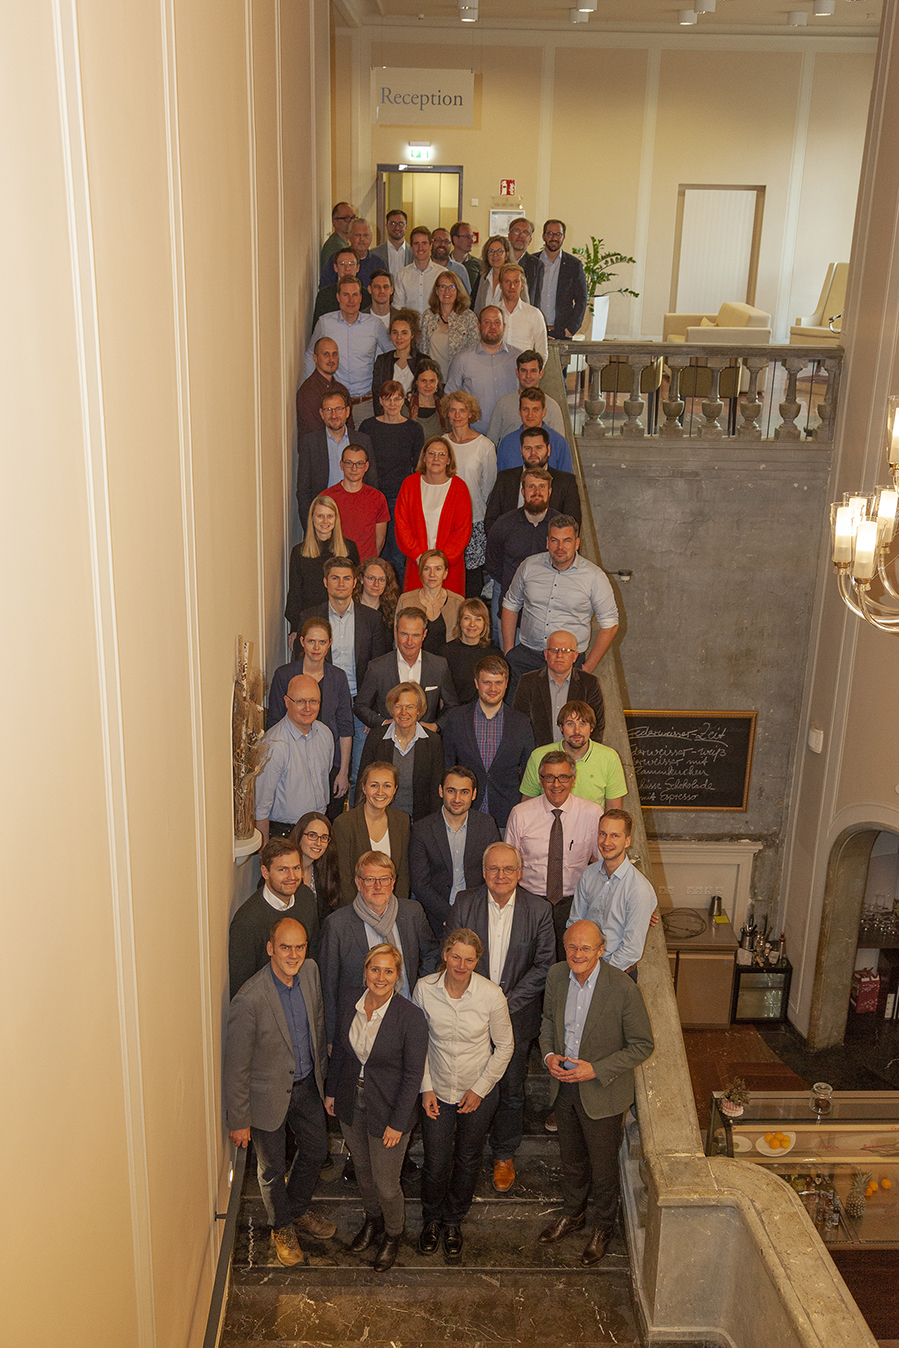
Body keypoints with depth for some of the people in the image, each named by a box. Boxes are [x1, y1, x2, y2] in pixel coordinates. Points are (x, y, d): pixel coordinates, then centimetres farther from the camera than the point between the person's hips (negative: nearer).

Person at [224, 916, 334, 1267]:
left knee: (316, 1150, 24)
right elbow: (235, 1068, -21)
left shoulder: (310, 971, -13)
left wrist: (320, 1073, 15)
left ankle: (298, 1211, 52)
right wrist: (239, 1121, -14)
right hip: (268, 1094, -6)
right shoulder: (250, 1000, -32)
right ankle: (282, 1228, 45)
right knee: (273, 1170, 17)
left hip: (306, 1086, 6)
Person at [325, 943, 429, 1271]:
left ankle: (392, 1235, 39)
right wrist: (330, 1091, 12)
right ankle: (372, 1219, 52)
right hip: (350, 1103, 5)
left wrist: (397, 1123, -15)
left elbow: (413, 1074, -17)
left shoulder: (411, 1017, -24)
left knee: (386, 1183, 9)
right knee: (362, 1168, 25)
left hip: (387, 1109, -5)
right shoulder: (348, 1004, -10)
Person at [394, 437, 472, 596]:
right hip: (417, 565, 1)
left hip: (450, 564, -1)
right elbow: (401, 523, 2)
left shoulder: (459, 487, -1)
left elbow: (463, 530, -4)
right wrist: (418, 555, -8)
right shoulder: (410, 483, 3)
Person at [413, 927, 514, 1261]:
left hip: (479, 1093, 0)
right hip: (437, 1092, 0)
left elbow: (504, 1046, -7)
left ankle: (454, 1220, 44)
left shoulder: (491, 995, -21)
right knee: (435, 1162, 10)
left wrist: (479, 1089, -7)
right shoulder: (424, 989, -17)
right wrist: (426, 1087, -4)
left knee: (468, 1160, 17)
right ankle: (432, 1218, 41)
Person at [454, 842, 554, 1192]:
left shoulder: (539, 910, -10)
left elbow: (544, 964, -7)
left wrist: (509, 1001, -13)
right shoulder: (464, 903, -7)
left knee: (511, 1090, 13)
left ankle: (504, 1155, 35)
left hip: (516, 1014, 0)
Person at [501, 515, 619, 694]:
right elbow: (510, 606, 15)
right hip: (525, 656, 2)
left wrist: (588, 667, -1)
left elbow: (609, 624, 2)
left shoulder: (594, 577, -3)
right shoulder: (529, 566, 4)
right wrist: (509, 652, 9)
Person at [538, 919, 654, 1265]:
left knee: (602, 1166, 15)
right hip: (563, 1085, 4)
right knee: (571, 1158, 25)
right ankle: (572, 1214, 49)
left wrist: (595, 1070, -23)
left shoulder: (623, 989, -26)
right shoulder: (556, 975, -10)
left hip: (602, 1092, -4)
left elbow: (642, 1045, -17)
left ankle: (603, 1228, 40)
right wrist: (548, 1054, -11)